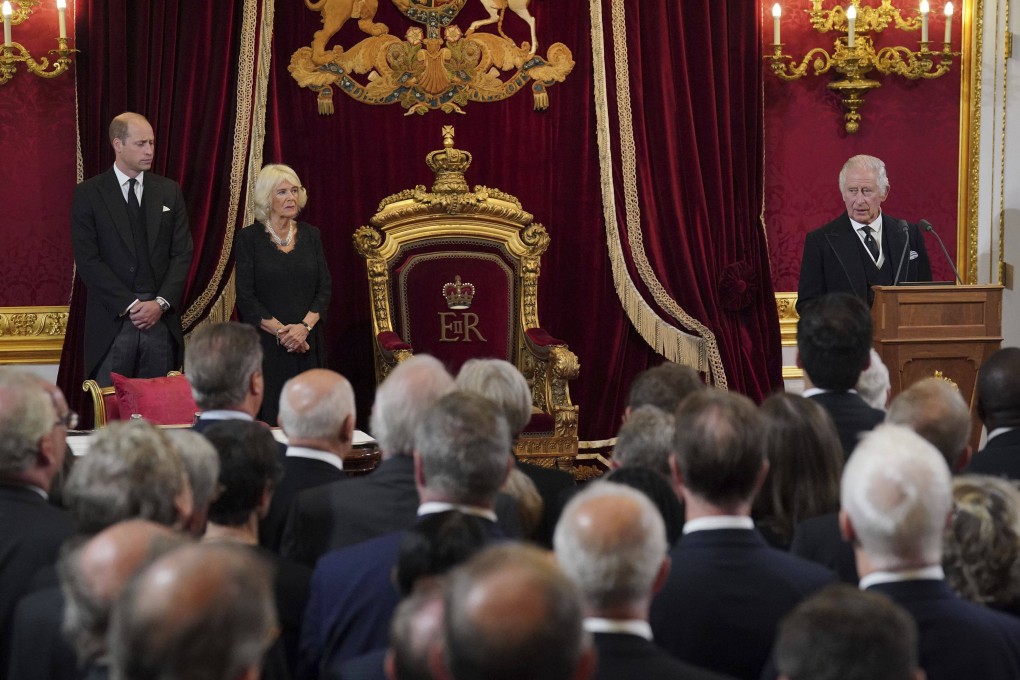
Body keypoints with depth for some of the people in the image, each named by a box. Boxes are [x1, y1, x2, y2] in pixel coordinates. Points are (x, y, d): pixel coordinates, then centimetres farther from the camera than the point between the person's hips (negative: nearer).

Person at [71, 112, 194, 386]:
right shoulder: (88, 194, 1)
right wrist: (130, 305, -11)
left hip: (161, 318, 3)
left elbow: (182, 253, 8)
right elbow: (88, 260, -5)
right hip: (113, 319, -3)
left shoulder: (169, 191, 11)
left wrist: (161, 303, -6)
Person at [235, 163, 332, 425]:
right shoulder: (249, 238, 1)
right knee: (269, 420, -9)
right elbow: (246, 297, -5)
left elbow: (325, 289, 6)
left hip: (307, 343, 3)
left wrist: (304, 326, -10)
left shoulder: (311, 235, 11)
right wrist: (281, 331, -14)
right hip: (266, 344, -3)